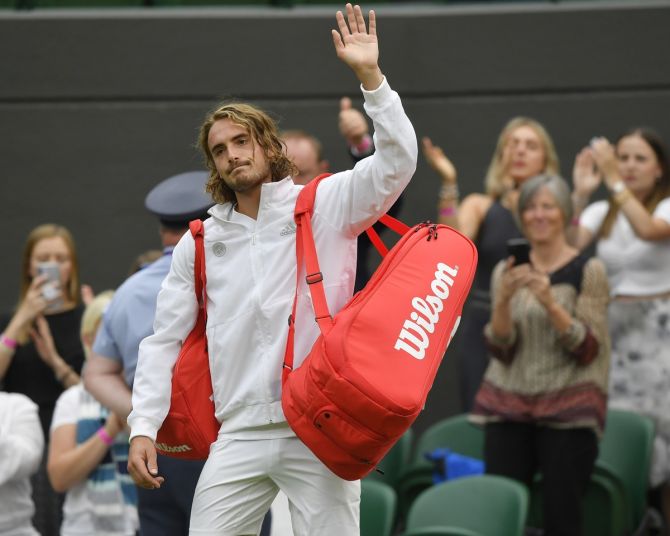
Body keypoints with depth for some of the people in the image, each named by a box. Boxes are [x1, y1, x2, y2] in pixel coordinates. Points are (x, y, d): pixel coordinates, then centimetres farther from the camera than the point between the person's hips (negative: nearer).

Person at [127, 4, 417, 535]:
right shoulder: (199, 243, 14)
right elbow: (165, 340, 15)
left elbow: (396, 162, -10)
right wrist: (143, 428, 4)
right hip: (240, 433, 3)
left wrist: (370, 76, -18)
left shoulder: (323, 205, 5)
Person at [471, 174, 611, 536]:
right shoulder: (506, 272, 11)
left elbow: (588, 351, -7)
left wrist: (550, 303, -19)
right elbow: (501, 352, 5)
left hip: (567, 411, -3)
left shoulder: (588, 271, 0)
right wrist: (503, 300, -12)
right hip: (508, 410, 3)